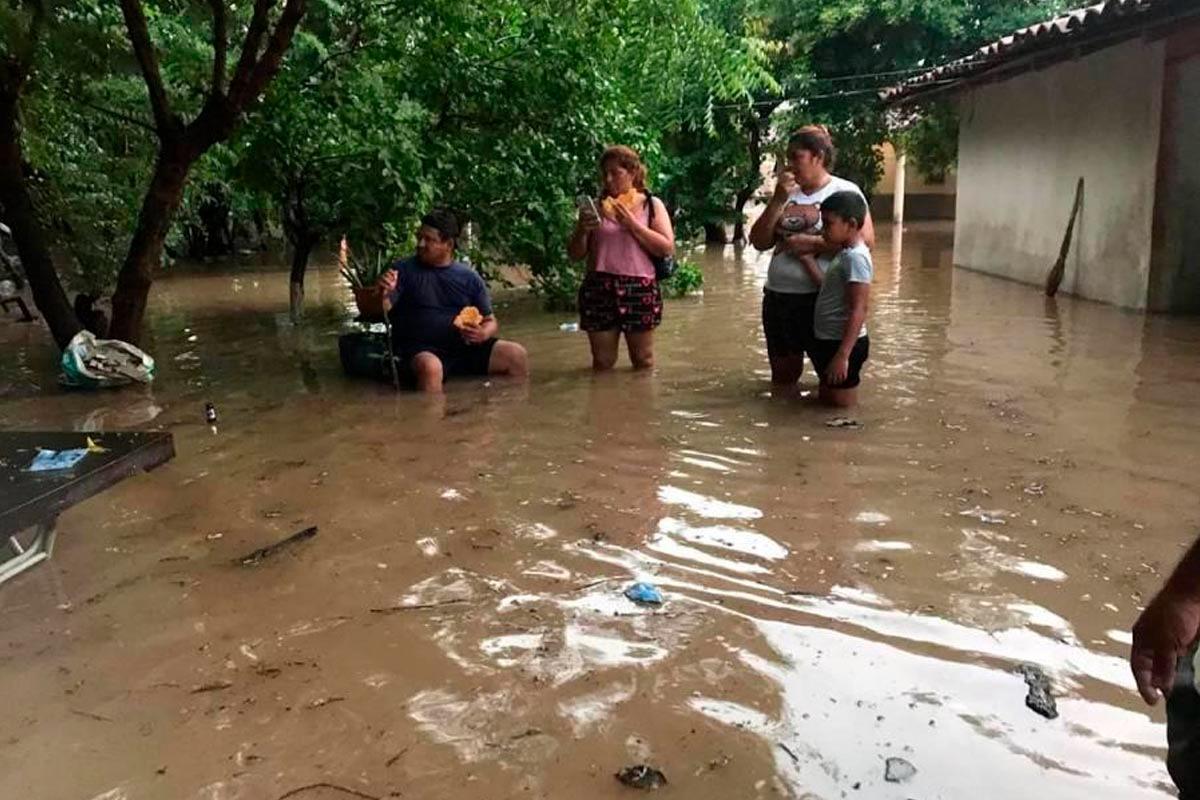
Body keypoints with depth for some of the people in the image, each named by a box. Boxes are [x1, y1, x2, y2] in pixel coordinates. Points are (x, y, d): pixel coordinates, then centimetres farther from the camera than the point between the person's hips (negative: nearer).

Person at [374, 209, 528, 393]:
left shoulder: (469, 277, 11)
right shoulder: (404, 270, 5)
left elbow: (490, 321, 15)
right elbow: (382, 311, -3)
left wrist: (483, 334, -9)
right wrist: (383, 294, -27)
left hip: (465, 347, 3)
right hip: (420, 350, -3)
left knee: (516, 355, -14)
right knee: (430, 367, -38)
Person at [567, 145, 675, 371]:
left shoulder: (652, 205, 6)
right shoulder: (595, 207, 9)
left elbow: (667, 248, -6)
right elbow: (575, 255, 10)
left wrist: (632, 223, -11)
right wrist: (582, 230, -9)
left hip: (640, 289, -1)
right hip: (599, 290, 1)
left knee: (643, 363, 9)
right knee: (602, 364, 6)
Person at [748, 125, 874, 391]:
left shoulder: (844, 191, -5)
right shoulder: (786, 194, 11)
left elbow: (865, 240, -16)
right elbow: (759, 241, 4)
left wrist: (812, 243, -17)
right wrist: (778, 200, -6)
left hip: (822, 298, -5)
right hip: (778, 297, 5)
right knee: (782, 376, 18)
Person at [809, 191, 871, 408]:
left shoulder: (855, 257, -21)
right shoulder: (845, 253, 10)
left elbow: (858, 311, -25)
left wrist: (843, 355, -28)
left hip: (844, 343, -10)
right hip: (828, 340, 11)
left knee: (842, 405, 0)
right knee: (826, 398, 21)